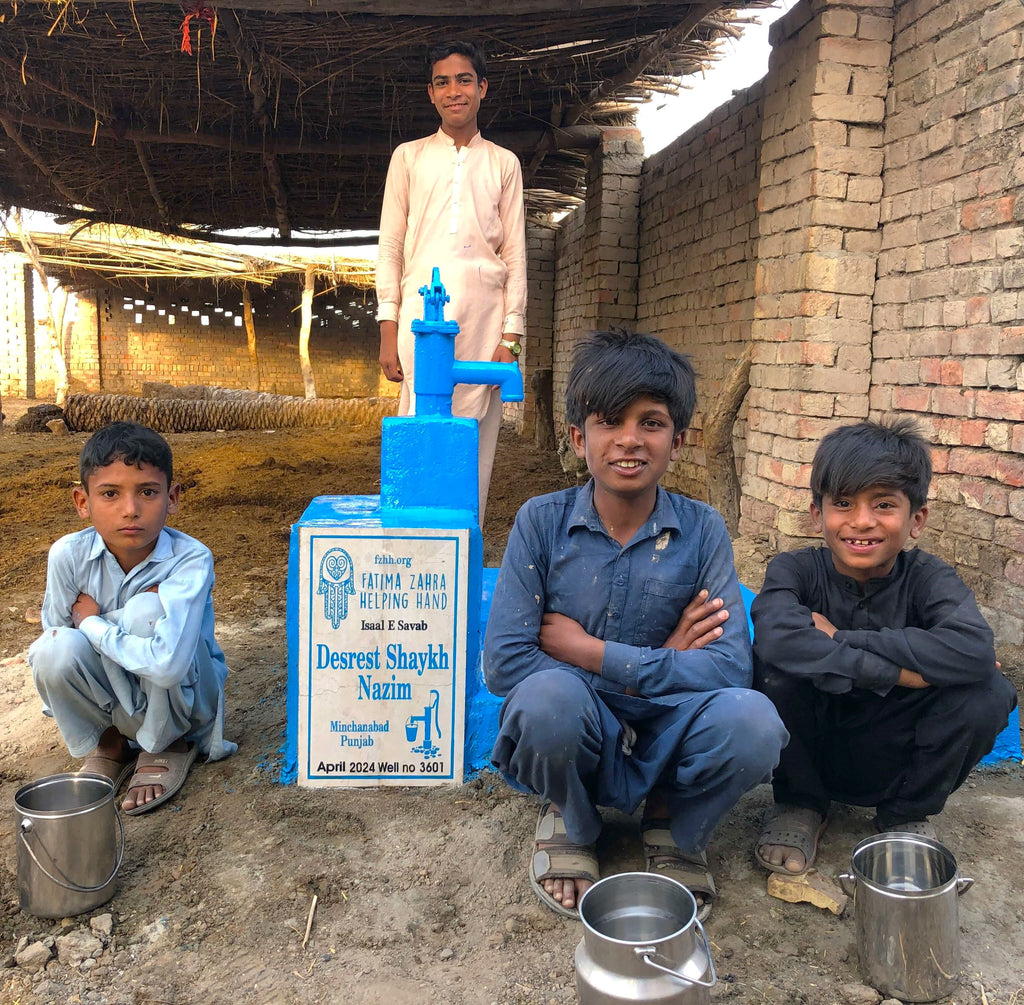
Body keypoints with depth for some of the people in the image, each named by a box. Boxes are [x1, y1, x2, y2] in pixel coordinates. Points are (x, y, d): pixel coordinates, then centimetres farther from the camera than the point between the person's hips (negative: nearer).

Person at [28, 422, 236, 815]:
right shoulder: (68, 555, -16)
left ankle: (169, 744, -3)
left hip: (181, 697, -3)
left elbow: (167, 665, -40)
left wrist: (91, 624, -26)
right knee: (55, 651, -28)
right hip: (111, 700, 3)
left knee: (147, 610, -31)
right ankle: (107, 742, 6)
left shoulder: (191, 560, -28)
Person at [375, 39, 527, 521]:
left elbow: (515, 255, 10)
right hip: (422, 313, 0)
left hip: (484, 318, 1)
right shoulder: (409, 157, 15)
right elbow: (390, 246, 10)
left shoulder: (503, 163, 16)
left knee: (476, 442, -2)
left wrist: (510, 337, 0)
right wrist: (388, 330, 0)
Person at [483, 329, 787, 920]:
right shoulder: (543, 523, -7)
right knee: (548, 694, -35)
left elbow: (729, 668, -16)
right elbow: (502, 662, -16)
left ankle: (675, 828, 7)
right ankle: (569, 822, 4)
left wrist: (588, 651, -18)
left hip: (665, 738, 1)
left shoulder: (702, 531, -5)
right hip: (574, 738, -1)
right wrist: (660, 664, -16)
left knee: (750, 720, -30)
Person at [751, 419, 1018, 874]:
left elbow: (972, 649, -35)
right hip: (809, 755, -1)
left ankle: (909, 812, 4)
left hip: (893, 762, 1)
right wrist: (903, 670, -35)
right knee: (774, 666, -29)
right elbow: (778, 638, -39)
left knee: (988, 691, -24)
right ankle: (800, 803, -1)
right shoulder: (795, 570, -15)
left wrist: (839, 639, -32)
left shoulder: (927, 576, -12)